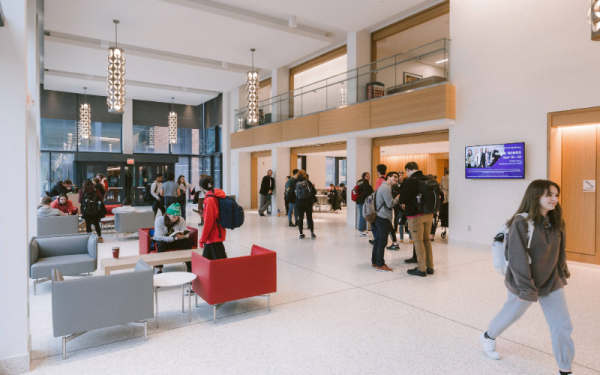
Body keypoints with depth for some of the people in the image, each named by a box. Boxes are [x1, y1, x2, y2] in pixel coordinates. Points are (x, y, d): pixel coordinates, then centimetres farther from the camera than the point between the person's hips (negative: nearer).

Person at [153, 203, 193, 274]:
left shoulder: (181, 220, -11)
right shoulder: (159, 220, -18)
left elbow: (186, 234, -13)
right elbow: (159, 237, -27)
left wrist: (183, 235, -39)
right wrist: (174, 238, -40)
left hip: (175, 242, 2)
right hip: (162, 241, -2)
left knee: (187, 241, -25)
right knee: (161, 243, -36)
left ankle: (190, 267, -20)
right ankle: (159, 269, -31)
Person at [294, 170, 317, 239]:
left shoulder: (296, 183, -4)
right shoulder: (308, 182, -6)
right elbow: (314, 191, -3)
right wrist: (312, 197, 14)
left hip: (299, 203, 1)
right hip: (308, 203, -1)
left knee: (300, 218, 7)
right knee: (309, 218, 8)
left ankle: (301, 234, 9)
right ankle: (312, 233, 7)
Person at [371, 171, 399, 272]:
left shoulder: (383, 187, 20)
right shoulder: (386, 188, -13)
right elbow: (390, 204, -18)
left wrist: (398, 204, 13)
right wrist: (398, 198, -2)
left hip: (379, 217, 10)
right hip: (383, 218, -10)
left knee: (378, 240, 14)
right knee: (382, 242, -4)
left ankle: (374, 262, 21)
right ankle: (380, 264, 3)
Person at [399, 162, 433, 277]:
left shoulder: (409, 181, -13)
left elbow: (403, 200, -13)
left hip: (415, 215, -7)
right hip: (429, 214, 7)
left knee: (418, 241, 1)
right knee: (426, 239, 16)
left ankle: (421, 269, 7)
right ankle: (430, 267, 22)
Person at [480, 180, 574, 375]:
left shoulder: (555, 222, -2)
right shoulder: (522, 222, -23)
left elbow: (559, 250, 10)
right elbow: (517, 258, -25)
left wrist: (562, 272, 11)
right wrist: (526, 288, -24)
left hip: (552, 283, 6)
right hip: (525, 284, -5)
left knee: (563, 326, 5)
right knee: (511, 314, 17)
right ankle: (488, 337, 44)